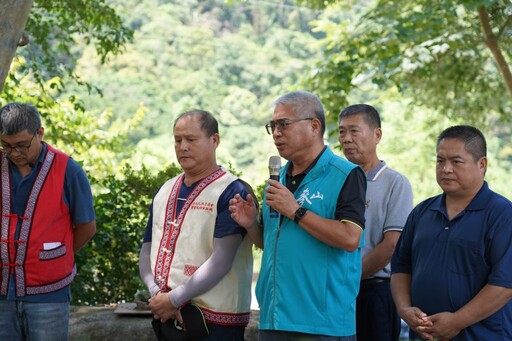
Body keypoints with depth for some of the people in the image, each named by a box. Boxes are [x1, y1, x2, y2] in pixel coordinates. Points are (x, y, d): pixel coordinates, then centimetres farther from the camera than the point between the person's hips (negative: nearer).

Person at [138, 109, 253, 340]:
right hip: (167, 317, 6)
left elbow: (221, 261, -14)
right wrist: (157, 293, -6)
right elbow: (147, 251, 12)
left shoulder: (231, 192, -7)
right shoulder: (165, 191, 14)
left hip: (216, 321, -5)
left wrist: (174, 299, -15)